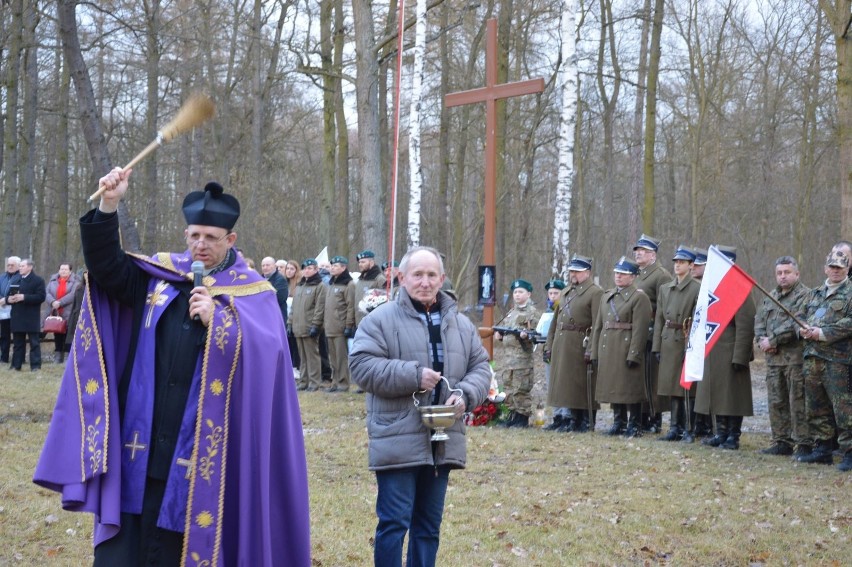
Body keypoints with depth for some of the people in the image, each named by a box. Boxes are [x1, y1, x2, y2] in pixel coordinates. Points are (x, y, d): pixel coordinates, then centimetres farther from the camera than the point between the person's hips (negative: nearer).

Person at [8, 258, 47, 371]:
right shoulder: (15, 279, 16)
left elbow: (41, 297, -14)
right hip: (17, 317, 6)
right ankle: (16, 365, 13)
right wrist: (9, 299, -6)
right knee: (17, 343, 9)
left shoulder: (38, 280, -4)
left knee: (34, 342, -2)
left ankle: (35, 365, -1)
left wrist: (24, 297, -21)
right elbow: (9, 294, 18)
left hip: (31, 318, -6)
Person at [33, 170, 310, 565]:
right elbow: (107, 267, 1)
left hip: (202, 454, -3)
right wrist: (108, 207, -12)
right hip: (143, 446, 3)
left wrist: (217, 320, -25)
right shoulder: (159, 274, 11)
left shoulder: (252, 292, 2)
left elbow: (267, 351, -12)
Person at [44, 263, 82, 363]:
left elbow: (73, 295, -13)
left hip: (69, 315, -5)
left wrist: (60, 303, -19)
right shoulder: (53, 280, 16)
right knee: (57, 338, 9)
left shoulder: (75, 281, 2)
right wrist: (53, 302, -16)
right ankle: (57, 358, 14)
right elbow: (47, 293, 4)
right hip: (56, 314, 5)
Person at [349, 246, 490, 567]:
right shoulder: (380, 320, -5)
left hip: (443, 442, 5)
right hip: (398, 442, -5)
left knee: (429, 525, 13)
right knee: (394, 522, -5)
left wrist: (465, 395, -9)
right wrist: (413, 375, -20)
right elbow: (362, 366, -13)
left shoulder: (460, 324, 12)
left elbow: (480, 367, 13)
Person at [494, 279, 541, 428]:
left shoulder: (532, 313, -1)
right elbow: (501, 327, 29)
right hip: (506, 357, 7)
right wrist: (497, 334, 7)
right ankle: (513, 415, 17)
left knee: (521, 389, -7)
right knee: (509, 389, 9)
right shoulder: (511, 312, 21)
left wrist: (526, 336, -26)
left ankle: (523, 418, -2)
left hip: (522, 357, -7)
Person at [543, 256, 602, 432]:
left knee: (581, 385, -4)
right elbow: (555, 321, 21)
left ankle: (585, 423, 2)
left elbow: (597, 324, -13)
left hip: (579, 345, -7)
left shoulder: (595, 293, -5)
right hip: (561, 345, 7)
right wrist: (549, 345, 14)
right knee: (562, 383, 9)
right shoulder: (565, 293, 19)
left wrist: (591, 350, -20)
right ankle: (563, 420, 15)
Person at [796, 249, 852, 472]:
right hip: (812, 357, 7)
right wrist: (804, 330, -2)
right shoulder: (814, 294, 20)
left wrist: (823, 333, -16)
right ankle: (822, 449, 19)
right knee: (816, 408, 11)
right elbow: (800, 316, 21)